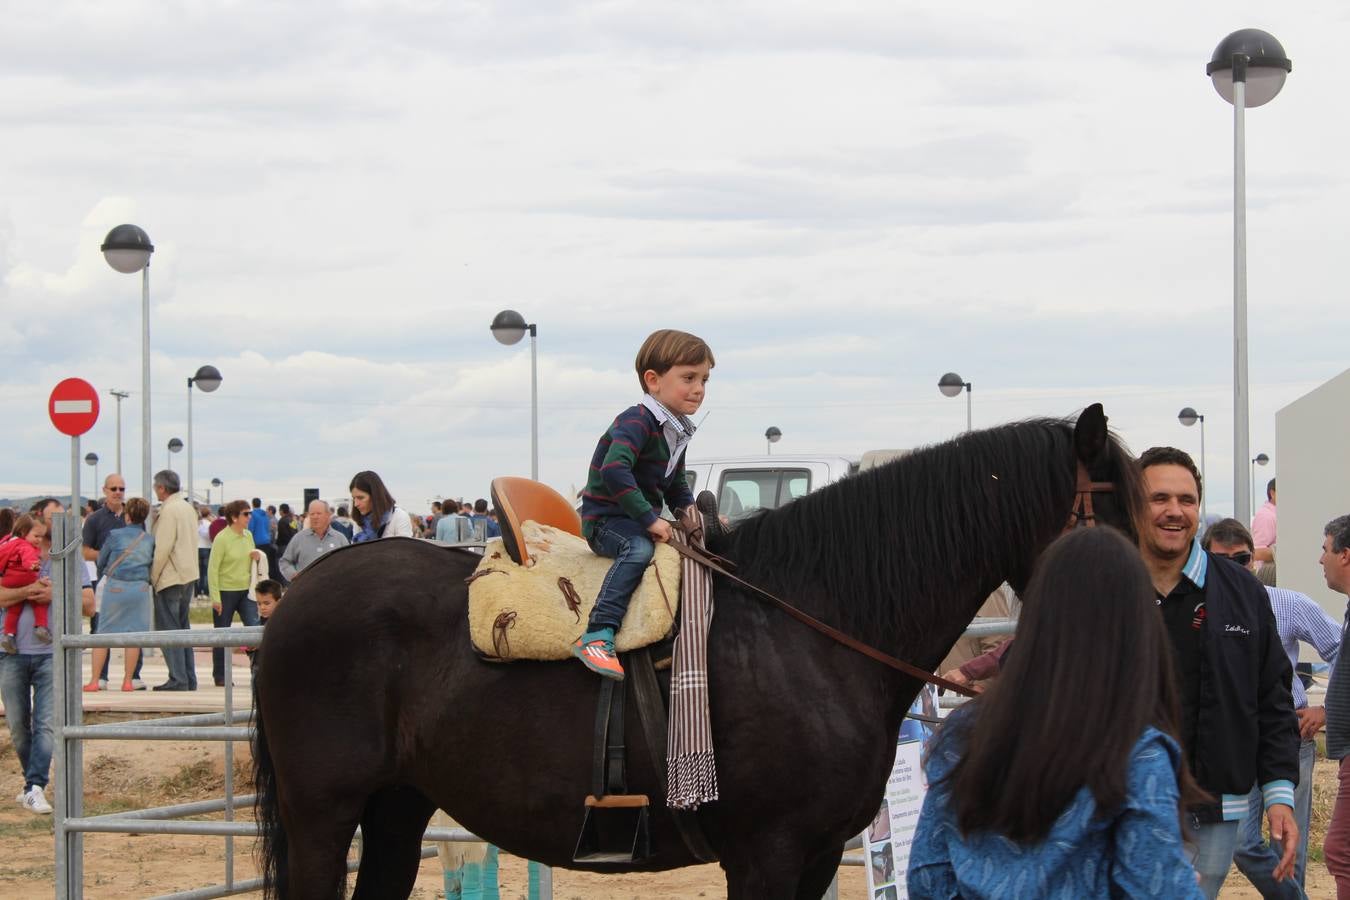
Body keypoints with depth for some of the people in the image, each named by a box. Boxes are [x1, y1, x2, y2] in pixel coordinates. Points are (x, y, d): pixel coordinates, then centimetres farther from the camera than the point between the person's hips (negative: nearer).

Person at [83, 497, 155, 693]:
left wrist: (100, 580, 25)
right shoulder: (150, 540, 7)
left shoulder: (114, 535, 0)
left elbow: (101, 561, 8)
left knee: (103, 634, 4)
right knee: (133, 634, 5)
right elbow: (153, 565, 11)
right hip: (140, 588, 2)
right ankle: (128, 681, 4)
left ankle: (95, 680, 2)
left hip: (115, 586, -2)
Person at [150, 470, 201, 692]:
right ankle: (189, 679, 15)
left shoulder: (169, 510, -15)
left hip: (170, 578, -9)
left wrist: (153, 577, -11)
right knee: (183, 627, 14)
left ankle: (178, 679, -8)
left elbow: (163, 548, -18)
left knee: (168, 629, -5)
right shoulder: (188, 508, 12)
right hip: (189, 575, 9)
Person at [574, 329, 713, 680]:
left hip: (641, 521, 9)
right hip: (605, 519, -9)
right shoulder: (637, 422, -18)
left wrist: (688, 510, 3)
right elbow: (614, 471, -33)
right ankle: (597, 636, -44)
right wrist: (649, 519, -33)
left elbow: (676, 486, 24)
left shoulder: (676, 432, 13)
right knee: (639, 548, -36)